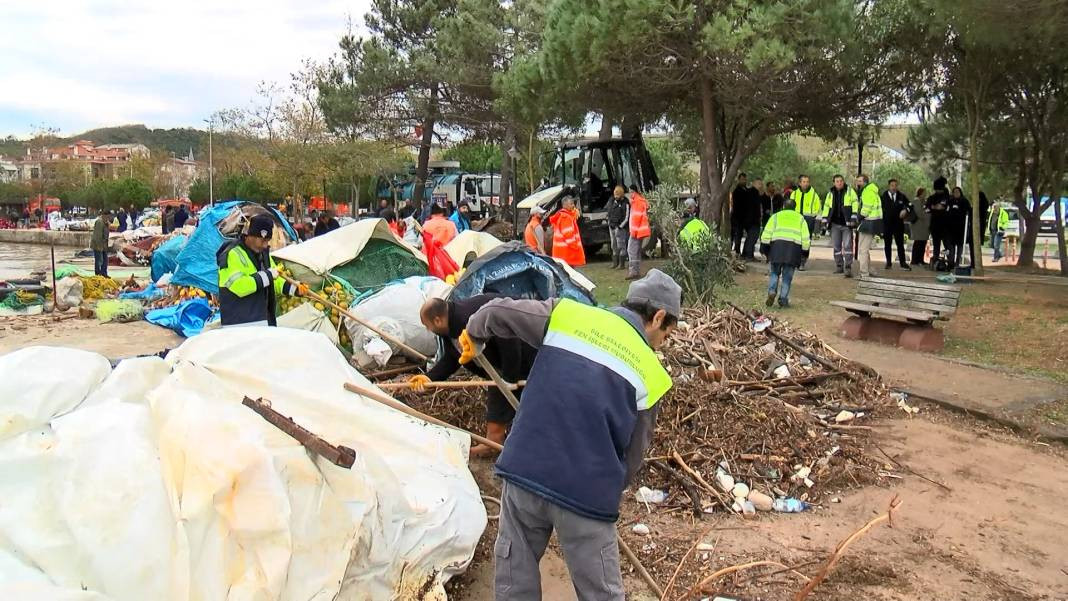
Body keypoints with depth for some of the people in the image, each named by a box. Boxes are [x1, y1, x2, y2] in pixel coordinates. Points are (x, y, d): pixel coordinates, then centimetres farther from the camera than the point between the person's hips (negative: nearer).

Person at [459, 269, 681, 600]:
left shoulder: (566, 314, 5)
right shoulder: (650, 373, 3)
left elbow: (497, 312, 6)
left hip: (524, 470, 2)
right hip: (585, 493, -2)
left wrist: (473, 335, 27)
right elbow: (633, 456, 9)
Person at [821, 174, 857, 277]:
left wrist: (854, 217, -14)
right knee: (836, 246, 9)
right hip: (835, 223, 4)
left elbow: (855, 203, -5)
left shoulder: (850, 191, 0)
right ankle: (839, 266, 19)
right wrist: (824, 220, 10)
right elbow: (826, 207, 16)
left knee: (847, 245, -10)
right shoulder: (830, 193, 11)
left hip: (847, 223, -4)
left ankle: (848, 268, -11)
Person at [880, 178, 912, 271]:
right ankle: (889, 262, 15)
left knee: (900, 244, 3)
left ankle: (903, 263, 7)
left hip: (898, 224, 1)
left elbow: (910, 204, 15)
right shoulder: (883, 197, -1)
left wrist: (906, 210, -5)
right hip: (887, 224, -1)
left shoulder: (901, 196, 7)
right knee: (887, 244, 6)